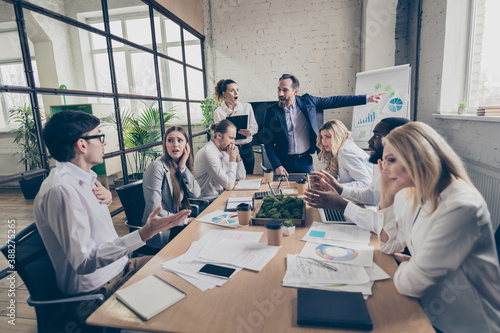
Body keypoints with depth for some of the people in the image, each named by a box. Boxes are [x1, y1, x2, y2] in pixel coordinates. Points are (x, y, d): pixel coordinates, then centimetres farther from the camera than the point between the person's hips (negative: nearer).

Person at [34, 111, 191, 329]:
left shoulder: (80, 179, 5)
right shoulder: (61, 190, -26)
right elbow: (84, 261, -30)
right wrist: (144, 234, -36)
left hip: (116, 267, 9)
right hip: (98, 288, -9)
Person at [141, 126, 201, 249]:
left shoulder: (182, 167, 6)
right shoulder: (157, 167, -18)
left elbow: (196, 194, -5)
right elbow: (154, 211, -21)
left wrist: (183, 167, -13)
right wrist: (185, 220, -16)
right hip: (160, 231, -7)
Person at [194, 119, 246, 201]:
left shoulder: (223, 150, 7)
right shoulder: (208, 153, -21)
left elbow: (241, 176, 11)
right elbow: (229, 185, -24)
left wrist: (237, 155, -1)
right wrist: (232, 158, -17)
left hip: (221, 195, 8)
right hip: (209, 200, -8)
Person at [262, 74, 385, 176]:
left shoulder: (307, 101, -2)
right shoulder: (271, 112, -7)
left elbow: (334, 101, 5)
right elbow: (268, 143, -5)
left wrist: (366, 98, 5)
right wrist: (277, 166, -14)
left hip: (305, 161, 2)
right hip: (284, 162, -1)